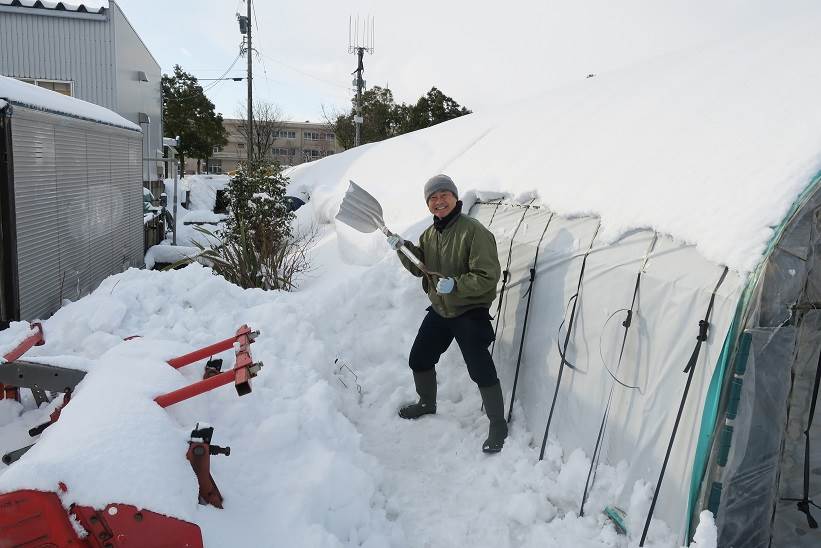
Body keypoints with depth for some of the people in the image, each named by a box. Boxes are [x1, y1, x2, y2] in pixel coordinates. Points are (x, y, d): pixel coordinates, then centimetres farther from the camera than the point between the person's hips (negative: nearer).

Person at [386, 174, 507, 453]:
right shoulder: (430, 233, 4)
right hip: (439, 310, 8)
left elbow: (488, 276, -24)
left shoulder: (474, 231, -21)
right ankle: (427, 403, 43)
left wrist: (455, 285, -34)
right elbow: (418, 268, 7)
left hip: (470, 312, -7)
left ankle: (498, 425, 11)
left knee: (481, 371, -9)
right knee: (419, 359, 16)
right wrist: (403, 248, -8)